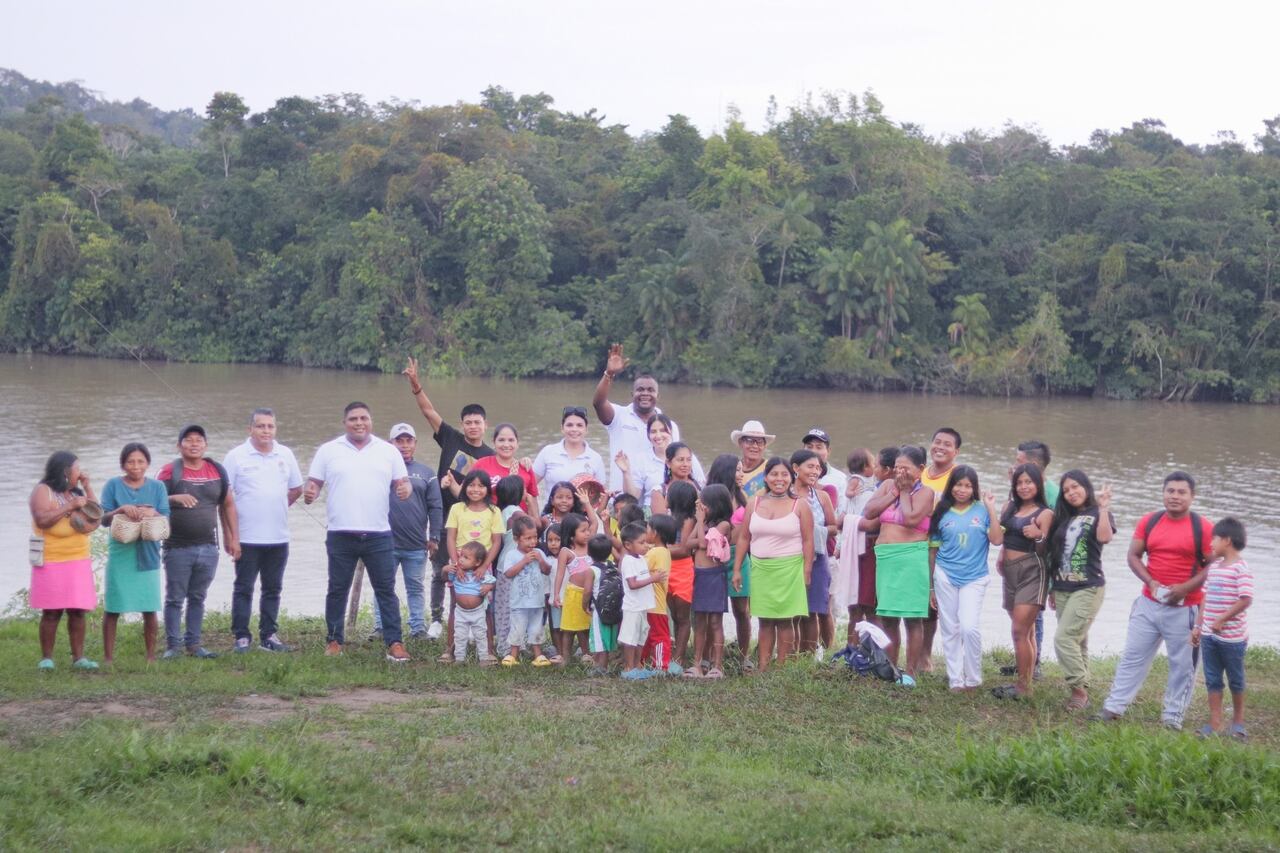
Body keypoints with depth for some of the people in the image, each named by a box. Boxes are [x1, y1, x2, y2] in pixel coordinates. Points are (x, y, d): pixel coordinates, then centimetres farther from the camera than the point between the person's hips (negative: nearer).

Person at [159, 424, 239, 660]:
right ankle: (173, 645, 8)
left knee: (198, 598, 10)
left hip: (208, 548, 4)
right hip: (178, 549, -3)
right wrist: (175, 498, -25)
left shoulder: (217, 471, 9)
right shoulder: (170, 471, -3)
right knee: (175, 599, 1)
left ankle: (193, 644, 17)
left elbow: (228, 505, 14)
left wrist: (234, 538, 11)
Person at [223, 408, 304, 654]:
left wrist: (276, 508, 10)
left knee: (273, 589, 10)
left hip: (278, 537, 4)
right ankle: (242, 637, 6)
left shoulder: (285, 455, 8)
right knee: (243, 589, 1)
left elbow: (296, 489, 19)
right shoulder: (236, 456, -4)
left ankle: (268, 636, 18)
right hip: (247, 538, -4)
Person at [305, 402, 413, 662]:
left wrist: (406, 490, -13)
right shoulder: (329, 451, 4)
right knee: (337, 590, 7)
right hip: (341, 535, 0)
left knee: (386, 590, 1)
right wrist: (310, 493, -17)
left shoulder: (388, 451, 8)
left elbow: (403, 483, 11)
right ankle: (334, 641, 17)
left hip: (379, 535, 1)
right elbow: (314, 483, 6)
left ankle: (394, 643, 4)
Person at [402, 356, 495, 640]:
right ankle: (436, 619, 15)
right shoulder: (451, 439, 2)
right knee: (440, 571, 5)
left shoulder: (489, 456, 0)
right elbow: (428, 410, -4)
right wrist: (415, 384, -16)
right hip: (443, 517, 1)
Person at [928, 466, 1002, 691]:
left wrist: (991, 508, -11)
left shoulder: (982, 510, 2)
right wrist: (932, 588, 10)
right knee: (950, 631, 5)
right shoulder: (942, 513, 5)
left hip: (974, 579, -2)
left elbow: (997, 539, -10)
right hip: (945, 577, 2)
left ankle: (973, 679, 1)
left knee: (970, 628, -15)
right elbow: (933, 550, 9)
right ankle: (955, 680, 13)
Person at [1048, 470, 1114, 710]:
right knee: (1077, 640, 8)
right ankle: (1082, 691, 13)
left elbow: (1105, 537, -23)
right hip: (1062, 589, 6)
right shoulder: (1063, 518, 16)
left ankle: (1079, 688, -9)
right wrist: (1052, 588, 18)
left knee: (1064, 638, -16)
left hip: (1088, 588, -6)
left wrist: (1104, 508, -26)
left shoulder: (1098, 515, -1)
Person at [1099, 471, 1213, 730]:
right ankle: (1114, 708, 12)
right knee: (1133, 656, 7)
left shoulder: (1202, 528, -6)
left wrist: (1185, 588, -18)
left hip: (1184, 608, -3)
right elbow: (1133, 556, 4)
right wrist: (1151, 583, -11)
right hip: (1148, 604, 3)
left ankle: (1173, 717, 14)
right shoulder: (1149, 522, 4)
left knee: (1182, 664, 4)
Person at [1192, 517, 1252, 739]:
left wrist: (1222, 619, -21)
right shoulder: (1214, 566, 9)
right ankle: (1215, 723, 13)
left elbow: (1246, 600, -21)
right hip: (1209, 635, 7)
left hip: (1232, 636, -7)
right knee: (1212, 679, 8)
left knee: (1236, 679, 9)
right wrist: (1198, 626, 12)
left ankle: (1238, 721, 24)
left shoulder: (1240, 568, -14)